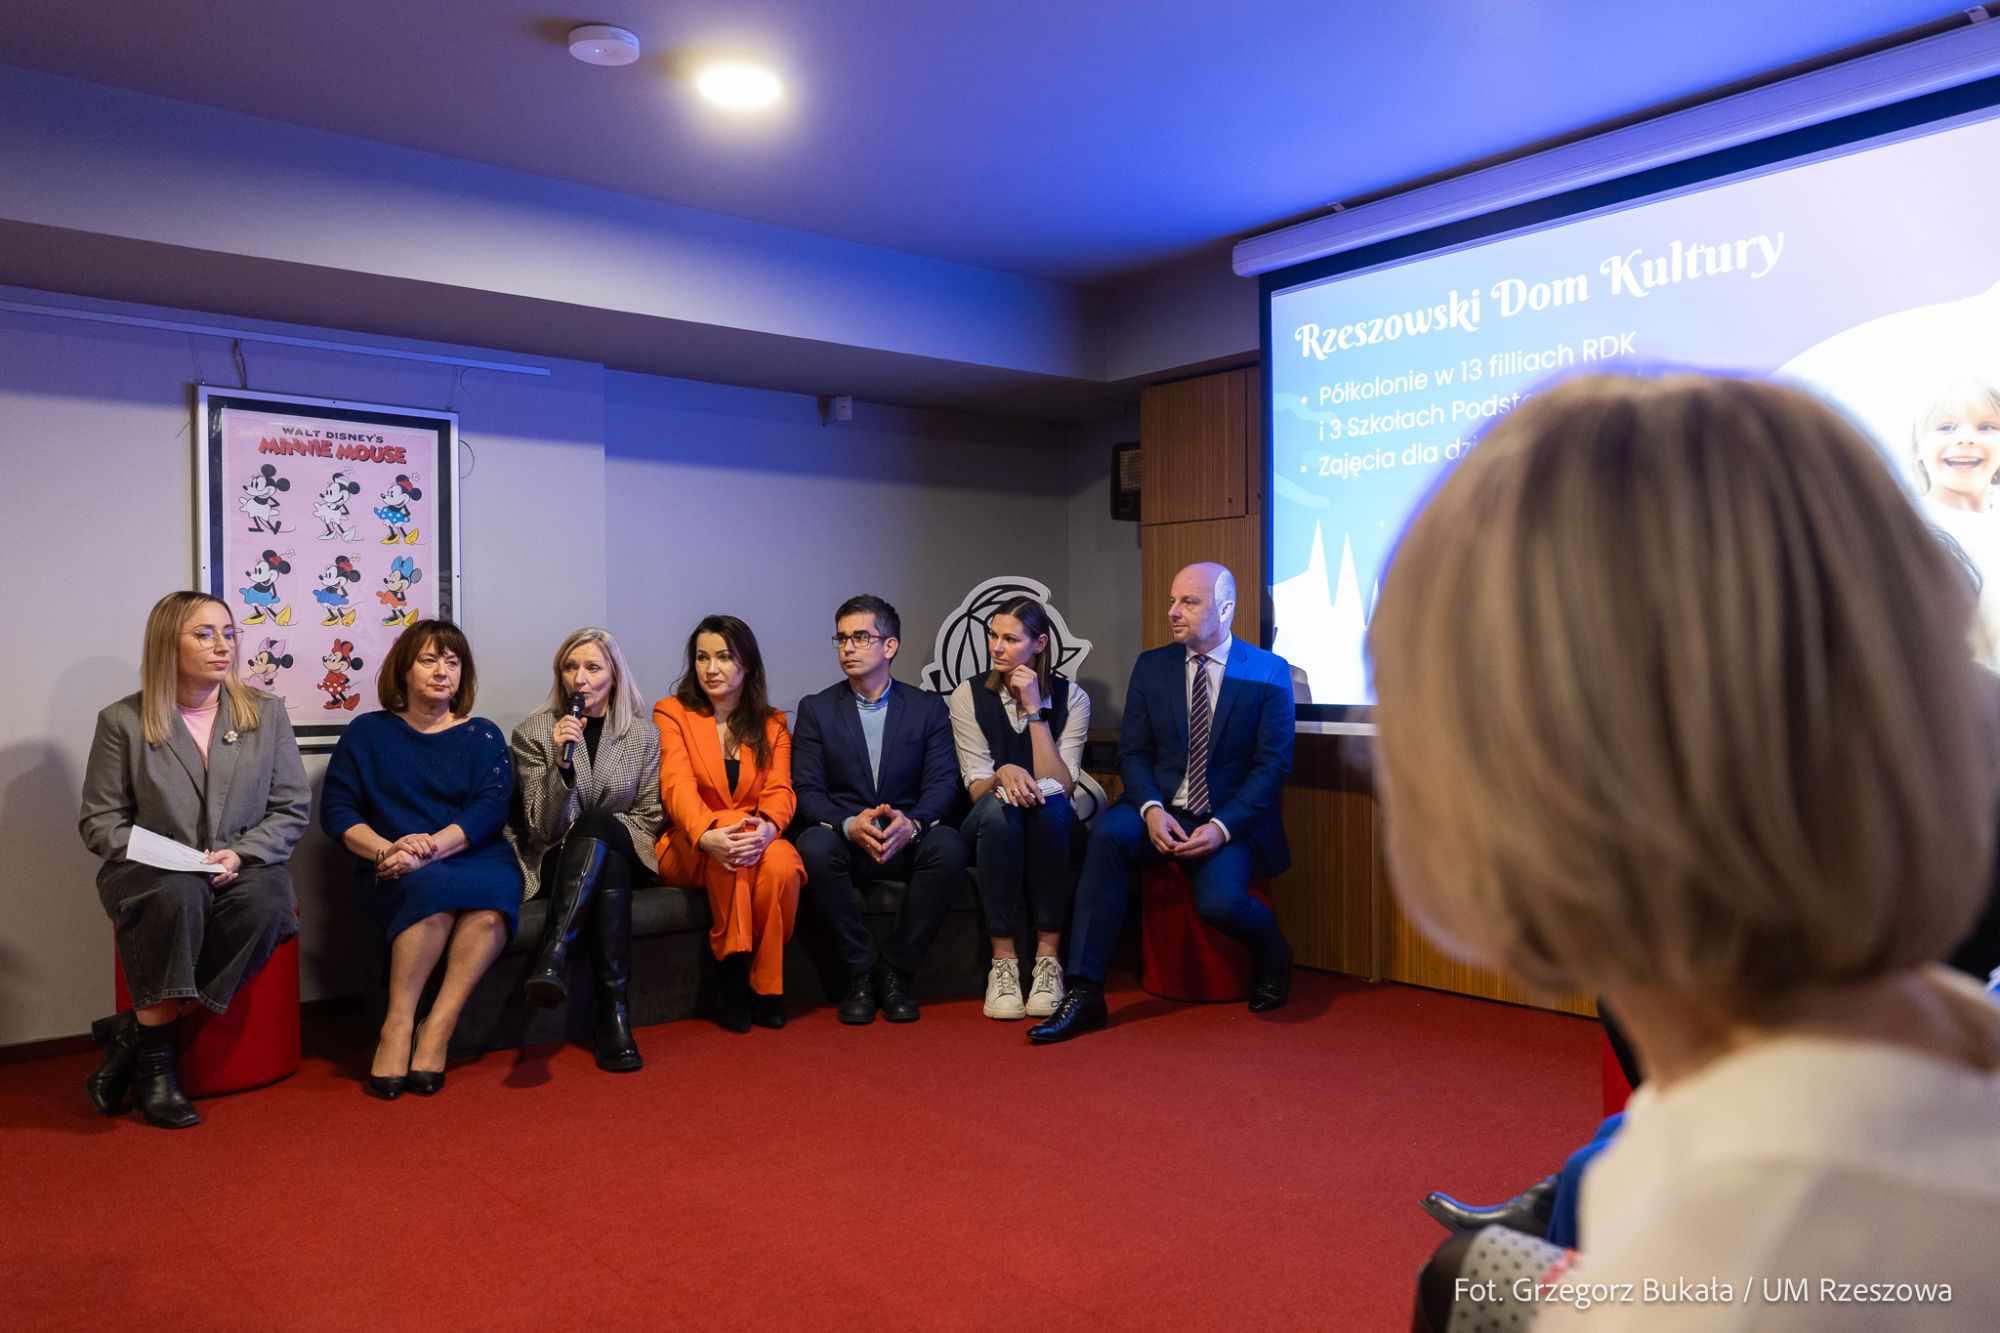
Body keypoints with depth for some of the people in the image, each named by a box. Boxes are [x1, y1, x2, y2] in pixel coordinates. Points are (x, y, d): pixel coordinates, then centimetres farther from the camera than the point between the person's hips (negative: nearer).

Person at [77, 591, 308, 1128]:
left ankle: (134, 1030, -20)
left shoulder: (266, 712, 8)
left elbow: (291, 809, 5)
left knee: (265, 902, -34)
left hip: (244, 868, 2)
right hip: (151, 875, -1)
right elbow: (98, 820, 5)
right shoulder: (123, 721, 4)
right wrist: (150, 853, -14)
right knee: (178, 894, -38)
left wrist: (241, 853, -12)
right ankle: (153, 1057, -23)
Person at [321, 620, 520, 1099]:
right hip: (395, 876, 0)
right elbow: (335, 809, 6)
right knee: (435, 888, -36)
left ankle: (437, 1029, -27)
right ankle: (398, 1026, -27)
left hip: (475, 859, 1)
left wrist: (429, 848, -19)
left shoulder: (482, 736, 13)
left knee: (489, 908, -34)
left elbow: (489, 809, -2)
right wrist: (386, 850, -14)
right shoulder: (368, 732, 15)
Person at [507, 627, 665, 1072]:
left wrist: (595, 829, -8)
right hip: (557, 863, -1)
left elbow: (650, 818, 8)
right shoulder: (533, 732, 0)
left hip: (625, 853, 1)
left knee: (596, 827, -36)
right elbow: (545, 827, -8)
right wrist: (562, 762, -23)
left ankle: (553, 955, -42)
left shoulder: (644, 734, 4)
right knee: (611, 870, -37)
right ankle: (613, 1012, -42)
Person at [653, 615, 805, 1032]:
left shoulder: (772, 725, 13)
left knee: (782, 861, -33)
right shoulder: (672, 713, 4)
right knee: (732, 821, -35)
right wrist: (706, 835, -34)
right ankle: (732, 977, -28)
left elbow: (779, 790, -3)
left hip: (757, 842, 2)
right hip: (687, 849, -2)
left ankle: (765, 986, -15)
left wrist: (767, 826, -29)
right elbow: (677, 785, -13)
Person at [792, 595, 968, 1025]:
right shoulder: (816, 709, 7)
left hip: (907, 841, 0)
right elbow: (808, 791, -2)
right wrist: (850, 824, -24)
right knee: (815, 845, -34)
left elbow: (943, 783, -2)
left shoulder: (928, 707, 8)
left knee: (948, 844, -32)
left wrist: (911, 823, -25)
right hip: (843, 840, 0)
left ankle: (894, 970, -16)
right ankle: (860, 971, -17)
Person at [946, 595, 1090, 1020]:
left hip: (1051, 830, 0)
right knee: (997, 807, -35)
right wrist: (1003, 774, -31)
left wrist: (1035, 710, -18)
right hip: (991, 829, 0)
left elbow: (1061, 787, -14)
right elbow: (977, 789, -8)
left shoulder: (1071, 697, -3)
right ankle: (1003, 961, -31)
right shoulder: (968, 696, -2)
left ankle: (1048, 958, -32)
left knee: (1049, 804, -35)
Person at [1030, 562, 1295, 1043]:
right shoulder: (1151, 666, 7)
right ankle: (1083, 994, -27)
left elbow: (1273, 766, -6)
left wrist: (1221, 827, -19)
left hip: (1230, 822, -3)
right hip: (1162, 812, 3)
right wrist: (1151, 809, -16)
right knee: (1108, 832, -30)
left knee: (1218, 902, -32)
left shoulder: (1269, 673, -2)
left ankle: (1273, 955, 8)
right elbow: (1133, 753, 5)